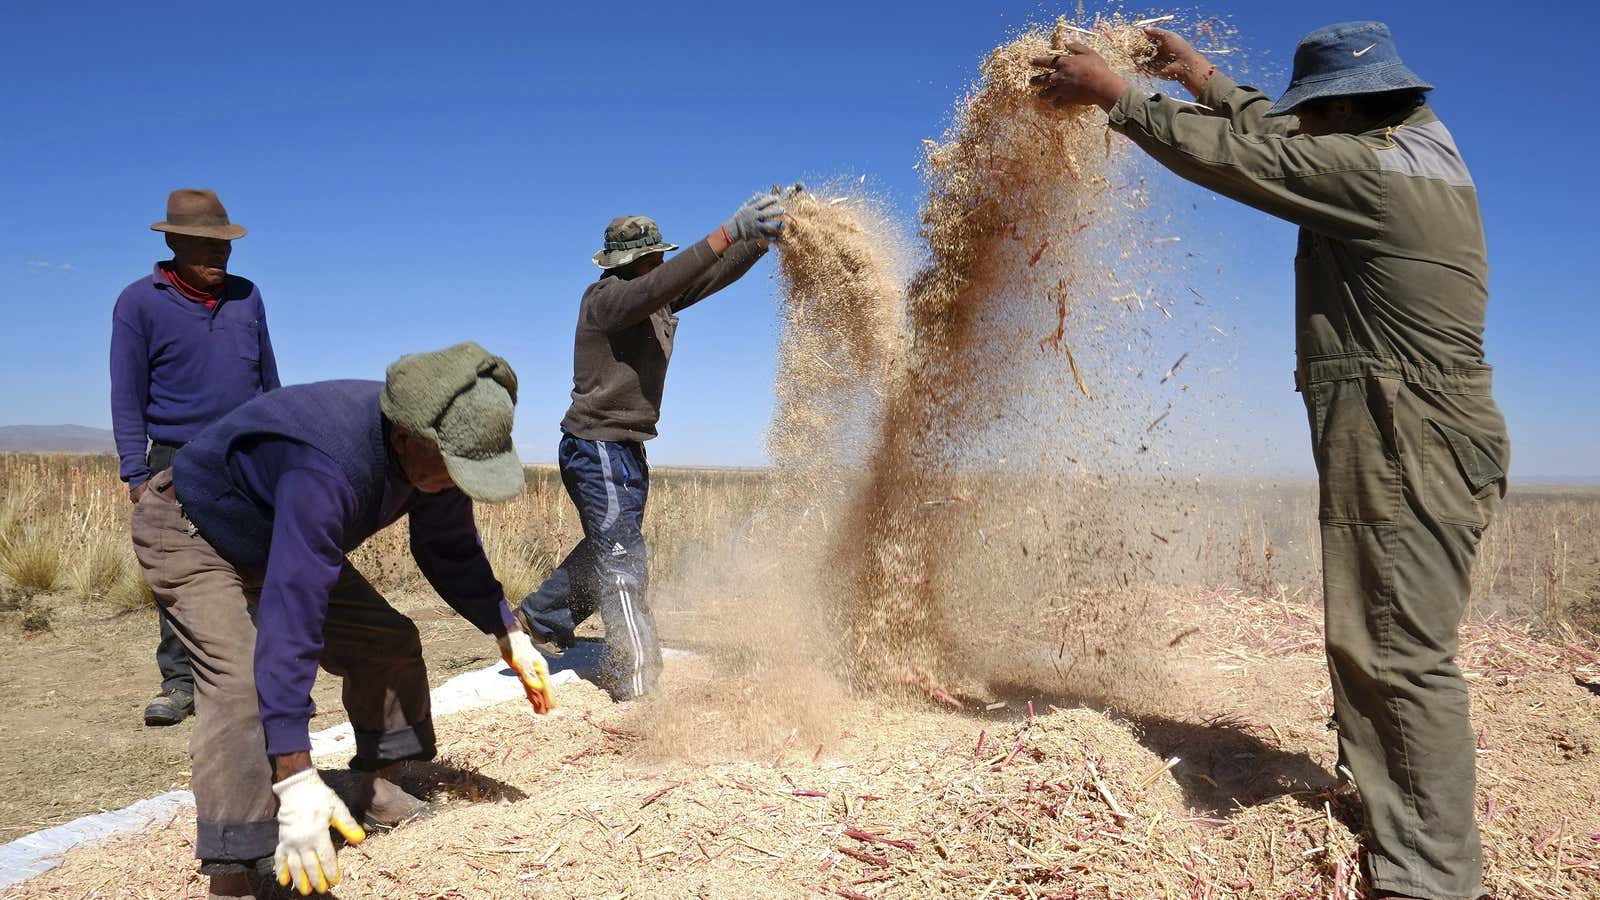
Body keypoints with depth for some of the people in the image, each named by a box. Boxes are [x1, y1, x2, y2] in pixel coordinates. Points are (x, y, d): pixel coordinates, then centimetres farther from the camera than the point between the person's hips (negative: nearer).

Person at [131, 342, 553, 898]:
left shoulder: (436, 454, -17)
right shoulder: (329, 468, -43)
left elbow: (450, 550, 2)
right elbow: (290, 613, -48)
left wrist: (508, 635, -5)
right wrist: (296, 779, -52)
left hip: (280, 538, 8)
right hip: (190, 535, -8)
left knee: (388, 641, 4)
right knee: (243, 680, -28)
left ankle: (378, 787, 23)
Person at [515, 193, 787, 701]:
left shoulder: (660, 300, 7)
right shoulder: (606, 298, -16)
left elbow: (715, 276, 5)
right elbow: (666, 280, -34)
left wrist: (761, 236, -10)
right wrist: (730, 232, -39)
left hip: (625, 449, 9)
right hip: (597, 446, -9)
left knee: (607, 549, 23)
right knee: (622, 562, -8)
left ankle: (541, 617, 39)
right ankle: (636, 682, -3)